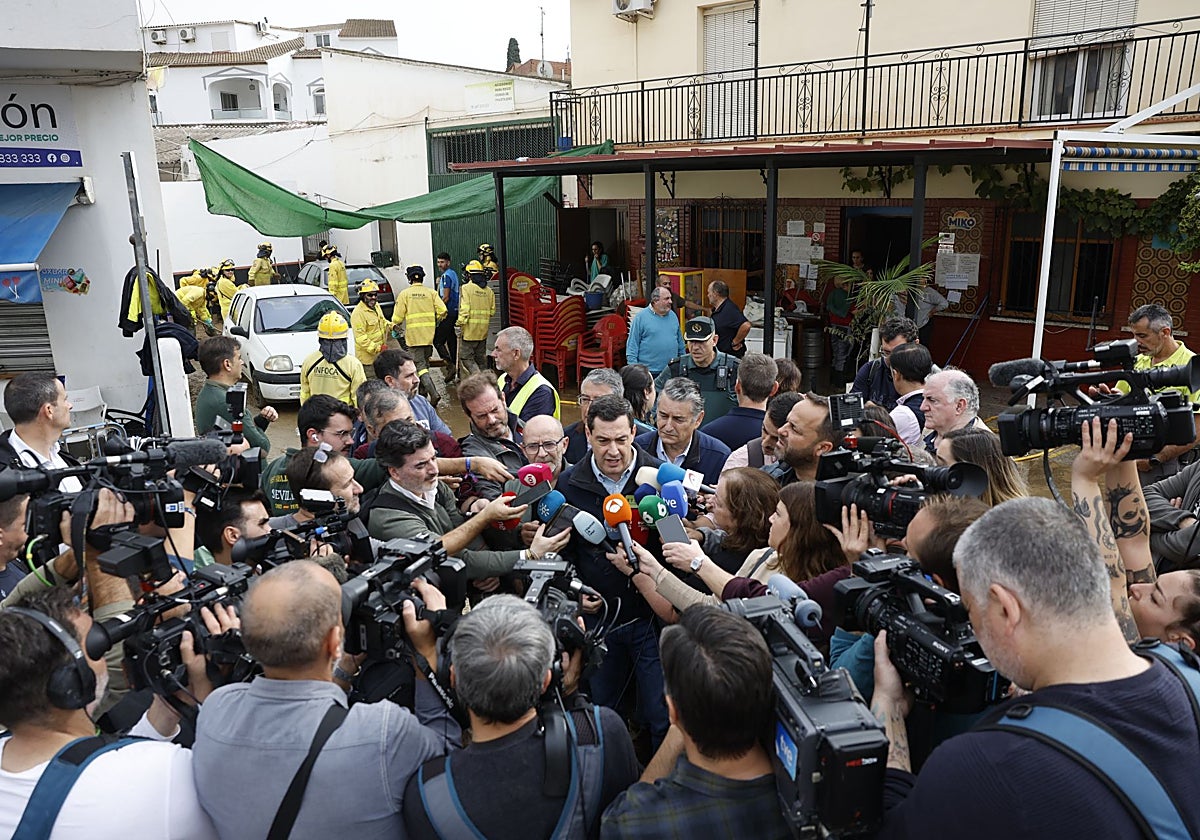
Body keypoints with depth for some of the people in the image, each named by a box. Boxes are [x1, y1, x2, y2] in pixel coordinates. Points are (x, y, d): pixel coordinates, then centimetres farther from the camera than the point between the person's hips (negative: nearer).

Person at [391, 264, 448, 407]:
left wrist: (395, 329, 13)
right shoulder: (431, 292, 4)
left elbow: (398, 315, -5)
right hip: (429, 335, 4)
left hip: (413, 335, -4)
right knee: (424, 362, 18)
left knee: (420, 365, -5)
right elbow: (442, 310, -6)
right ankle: (422, 392, 24)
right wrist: (435, 322, 14)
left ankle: (434, 393, -21)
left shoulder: (405, 294, -3)